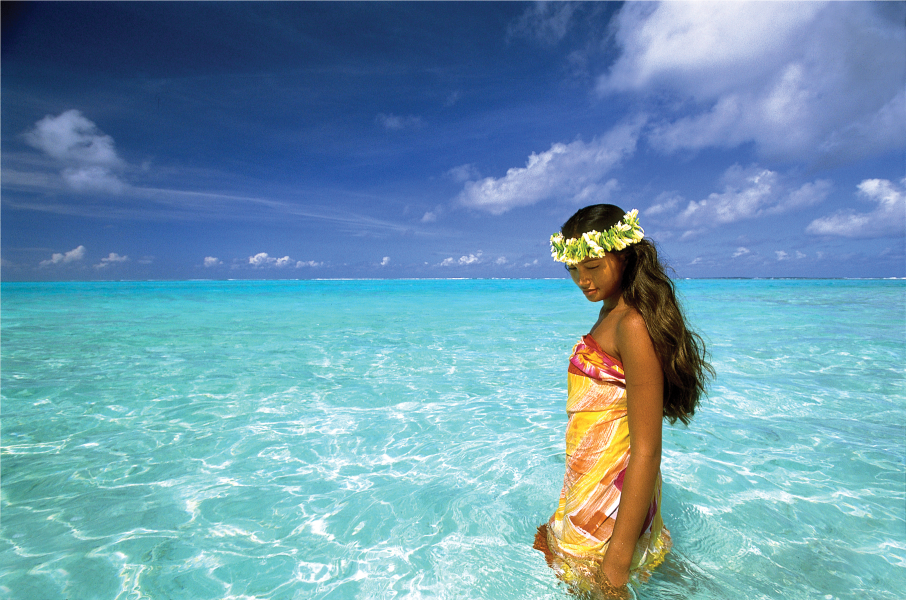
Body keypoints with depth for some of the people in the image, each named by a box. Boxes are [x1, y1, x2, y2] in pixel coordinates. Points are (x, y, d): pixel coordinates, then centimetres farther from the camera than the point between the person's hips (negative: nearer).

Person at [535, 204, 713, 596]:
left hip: (611, 502, -9)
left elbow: (646, 451, -24)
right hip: (590, 489, 9)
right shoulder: (609, 317, 6)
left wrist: (619, 556, -22)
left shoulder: (634, 325, -22)